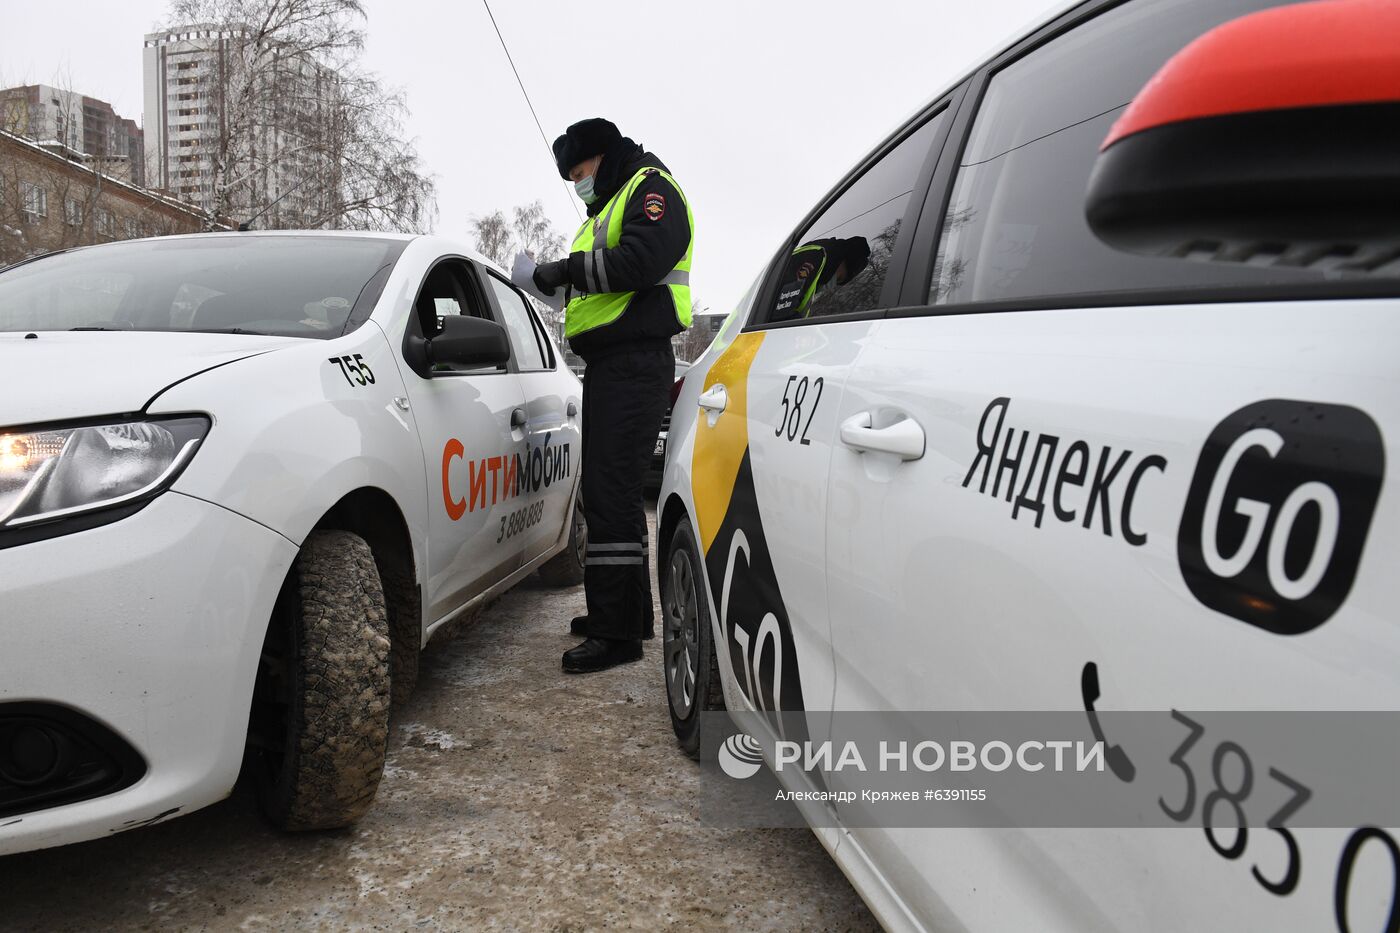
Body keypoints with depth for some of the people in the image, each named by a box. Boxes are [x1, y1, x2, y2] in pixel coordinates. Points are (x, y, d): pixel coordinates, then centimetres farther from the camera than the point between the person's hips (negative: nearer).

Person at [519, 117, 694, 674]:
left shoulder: (651, 189, -2)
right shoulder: (607, 208, 30)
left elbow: (641, 262, -21)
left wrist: (567, 269, -14)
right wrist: (565, 284, 10)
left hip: (635, 363, -11)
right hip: (609, 365, 11)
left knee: (611, 492, -14)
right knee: (610, 491, 13)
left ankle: (618, 633, -10)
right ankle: (628, 613, 24)